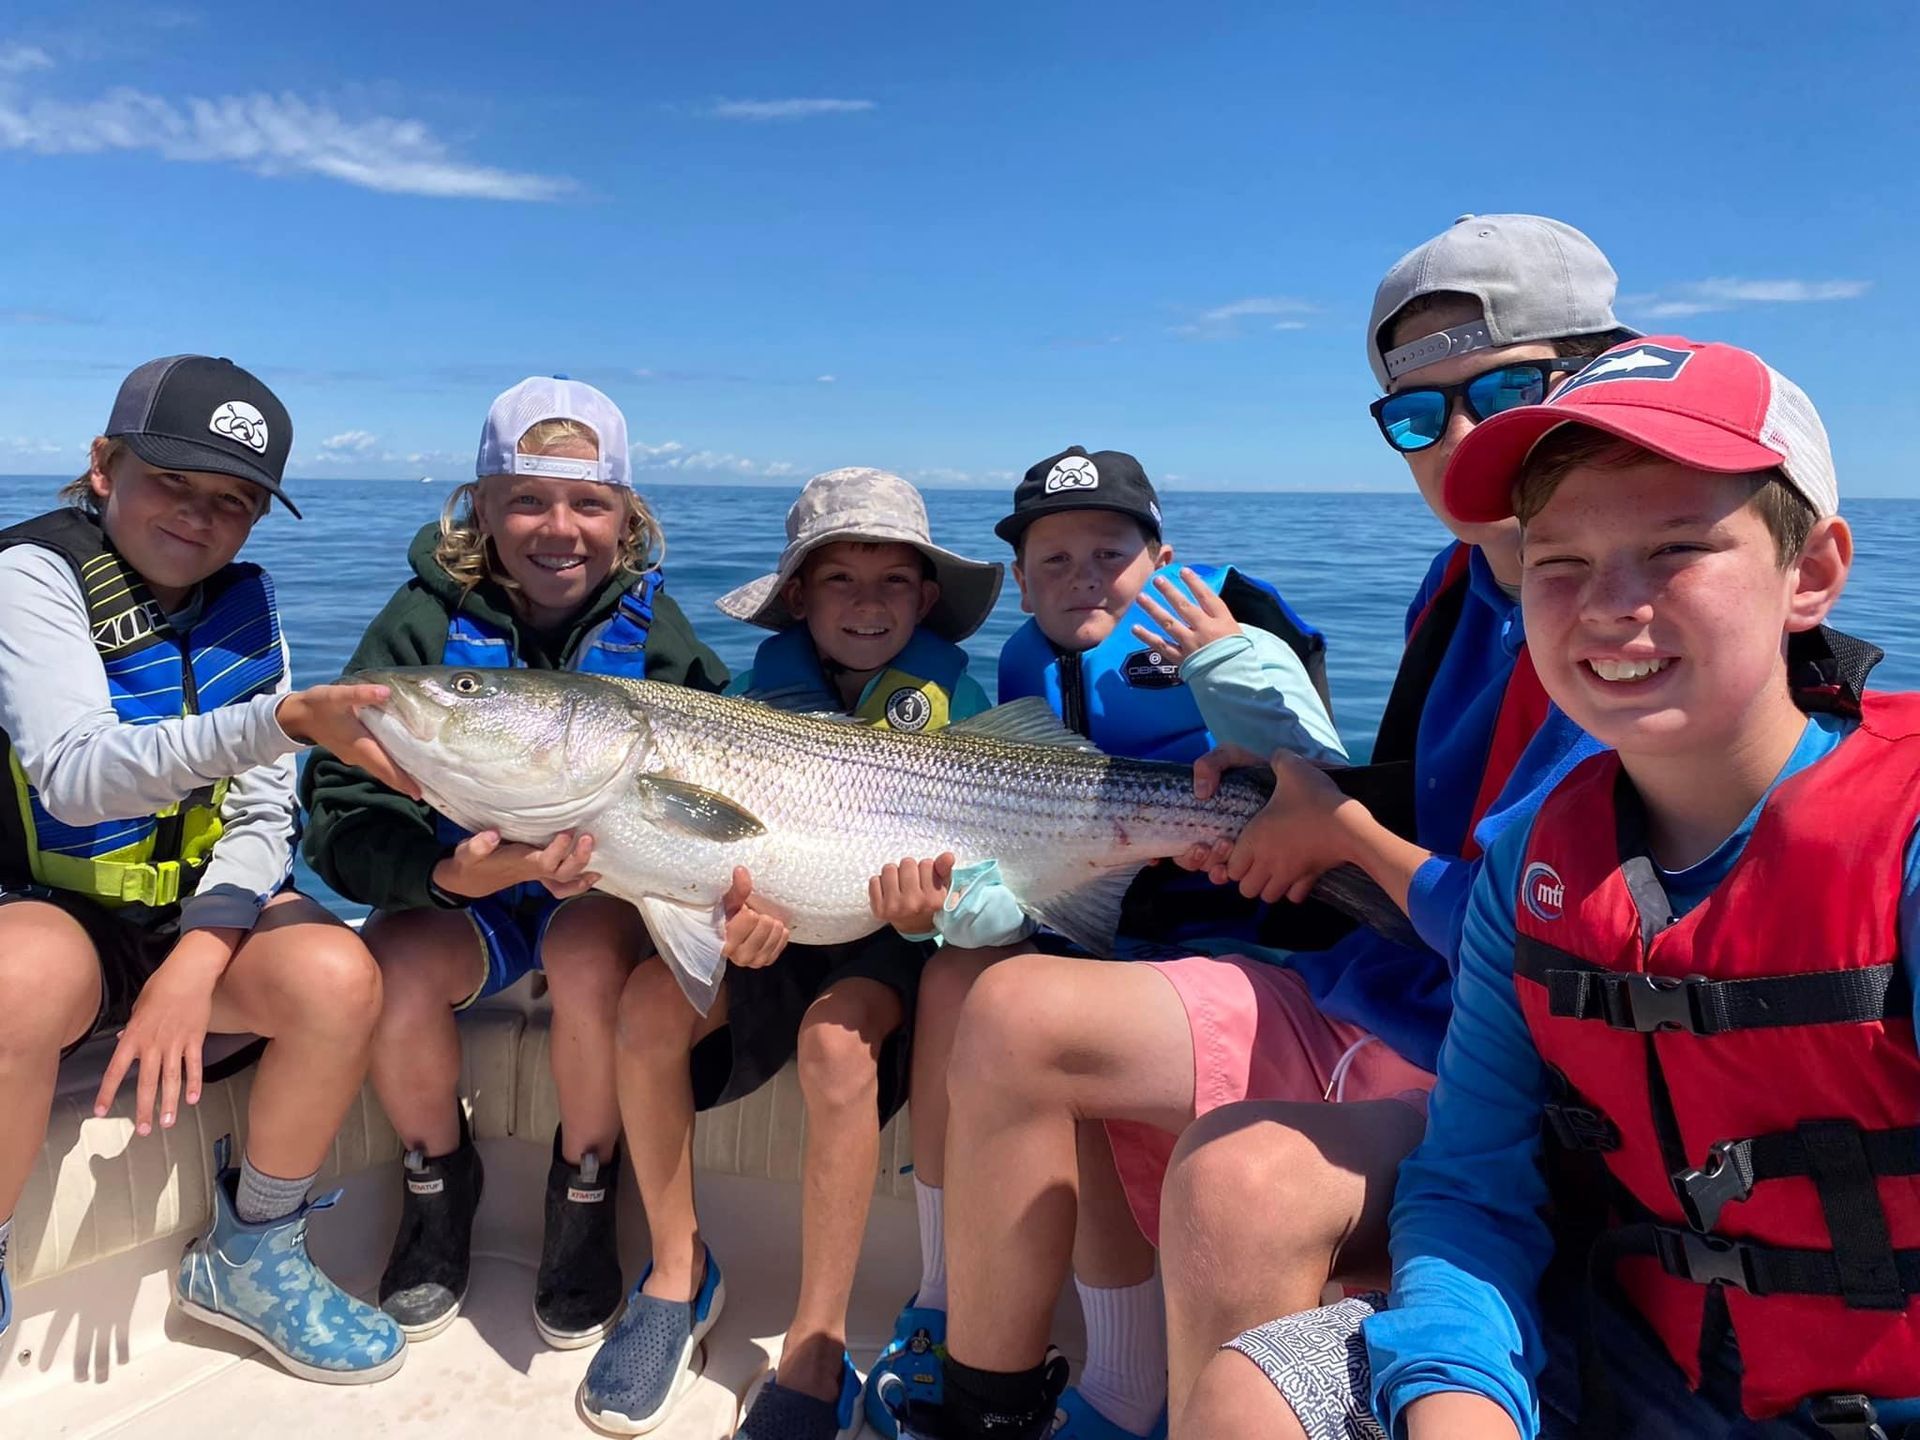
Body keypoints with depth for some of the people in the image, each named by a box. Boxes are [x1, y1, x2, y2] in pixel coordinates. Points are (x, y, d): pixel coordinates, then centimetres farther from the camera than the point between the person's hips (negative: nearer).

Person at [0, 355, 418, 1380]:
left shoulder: (243, 600, 3)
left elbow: (262, 814, -2)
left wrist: (194, 966, -19)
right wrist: (288, 720, -44)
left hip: (199, 914, 4)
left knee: (338, 976, -26)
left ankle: (252, 1257, -1)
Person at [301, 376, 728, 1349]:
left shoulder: (650, 629, -8)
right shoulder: (427, 621, -11)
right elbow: (344, 816, -17)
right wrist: (454, 873, -38)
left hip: (607, 893, 0)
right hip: (451, 898, 1)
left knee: (592, 952, -32)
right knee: (395, 966, -29)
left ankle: (584, 1190, -4)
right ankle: (438, 1178, 3)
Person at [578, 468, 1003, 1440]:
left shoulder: (952, 699, -5)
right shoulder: (762, 695, -1)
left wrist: (926, 912, -33)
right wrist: (732, 915, -30)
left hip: (884, 947, -2)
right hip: (771, 936, 3)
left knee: (836, 1038, -34)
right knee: (650, 999, -25)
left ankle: (815, 1357, -18)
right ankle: (679, 1273, -2)